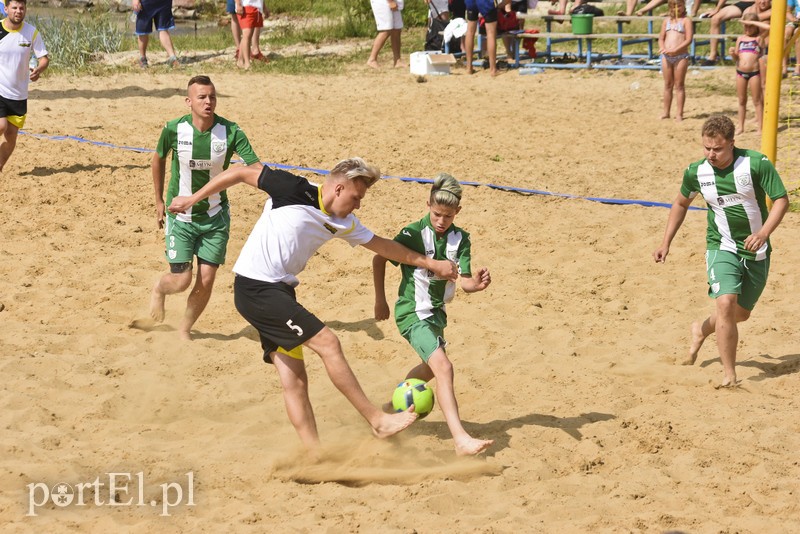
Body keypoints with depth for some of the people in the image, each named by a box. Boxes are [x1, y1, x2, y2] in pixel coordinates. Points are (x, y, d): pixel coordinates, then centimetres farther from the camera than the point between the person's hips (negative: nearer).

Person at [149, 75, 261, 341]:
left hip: (215, 217, 1)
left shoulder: (230, 132, -15)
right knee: (182, 280, -5)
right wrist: (159, 201, 10)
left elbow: (255, 166, -21)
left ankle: (185, 329, 25)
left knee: (206, 281, -2)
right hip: (180, 217, -1)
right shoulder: (174, 129, -14)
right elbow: (158, 160, 5)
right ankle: (159, 288, 33)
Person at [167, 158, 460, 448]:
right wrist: (192, 199, -1)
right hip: (254, 287, -8)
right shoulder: (295, 190, -13)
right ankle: (378, 420, -6)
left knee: (295, 382, 5)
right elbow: (241, 173, -6)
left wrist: (430, 263, 24)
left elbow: (383, 245, 21)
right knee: (327, 342, -12)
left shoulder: (343, 224, 9)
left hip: (279, 292, 8)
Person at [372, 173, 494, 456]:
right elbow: (379, 258, -4)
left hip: (436, 311, 8)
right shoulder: (413, 234, -17)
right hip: (412, 312, -8)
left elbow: (465, 282, -9)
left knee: (430, 368, 29)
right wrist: (380, 300, 0)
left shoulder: (460, 239, -4)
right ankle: (461, 439, -33)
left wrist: (478, 283, -32)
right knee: (443, 367, -25)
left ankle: (394, 407, 56)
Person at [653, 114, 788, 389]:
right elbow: (681, 204, 12)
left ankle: (702, 330, 47)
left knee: (741, 313, 15)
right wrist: (666, 243, 9)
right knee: (726, 303, -23)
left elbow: (781, 199, -13)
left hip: (756, 250, 1)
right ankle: (729, 376, -15)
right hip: (722, 246, -1)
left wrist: (763, 233, -28)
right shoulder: (696, 172, -8)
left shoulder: (757, 163, -17)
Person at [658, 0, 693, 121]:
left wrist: (674, 50, -19)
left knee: (679, 85, -1)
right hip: (666, 56, 5)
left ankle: (679, 113, 2)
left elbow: (688, 40, -10)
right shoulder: (667, 20, 14)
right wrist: (663, 49, -8)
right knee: (668, 85, 10)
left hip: (681, 56, -4)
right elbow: (661, 38, 13)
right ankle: (666, 112, 16)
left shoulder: (686, 20, -1)